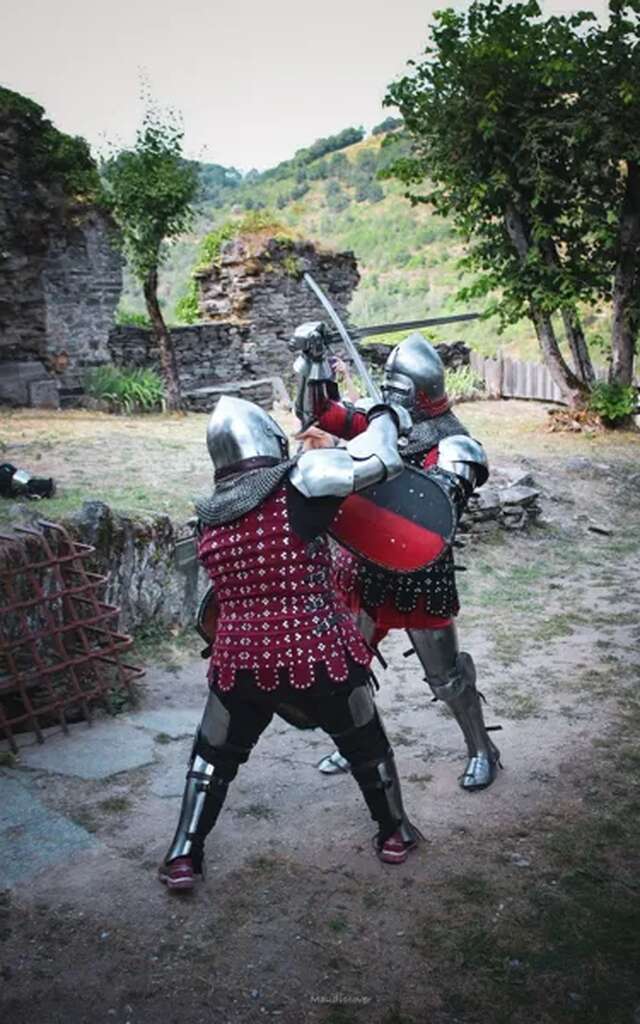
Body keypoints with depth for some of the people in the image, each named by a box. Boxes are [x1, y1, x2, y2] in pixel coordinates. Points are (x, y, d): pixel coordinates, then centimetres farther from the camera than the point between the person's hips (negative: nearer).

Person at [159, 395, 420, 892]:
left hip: (240, 659, 3)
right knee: (365, 744, 23)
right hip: (318, 652, -2)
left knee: (214, 754, 25)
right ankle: (395, 834, 40)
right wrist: (385, 416, 10)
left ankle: (183, 858, 29)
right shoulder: (300, 483, -13)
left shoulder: (210, 517, 3)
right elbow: (379, 459, -10)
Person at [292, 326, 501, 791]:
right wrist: (313, 361, -4)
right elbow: (321, 412, 6)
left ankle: (482, 751, 31)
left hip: (420, 577, -6)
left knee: (445, 673, 8)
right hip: (369, 567, 6)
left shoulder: (450, 444, -16)